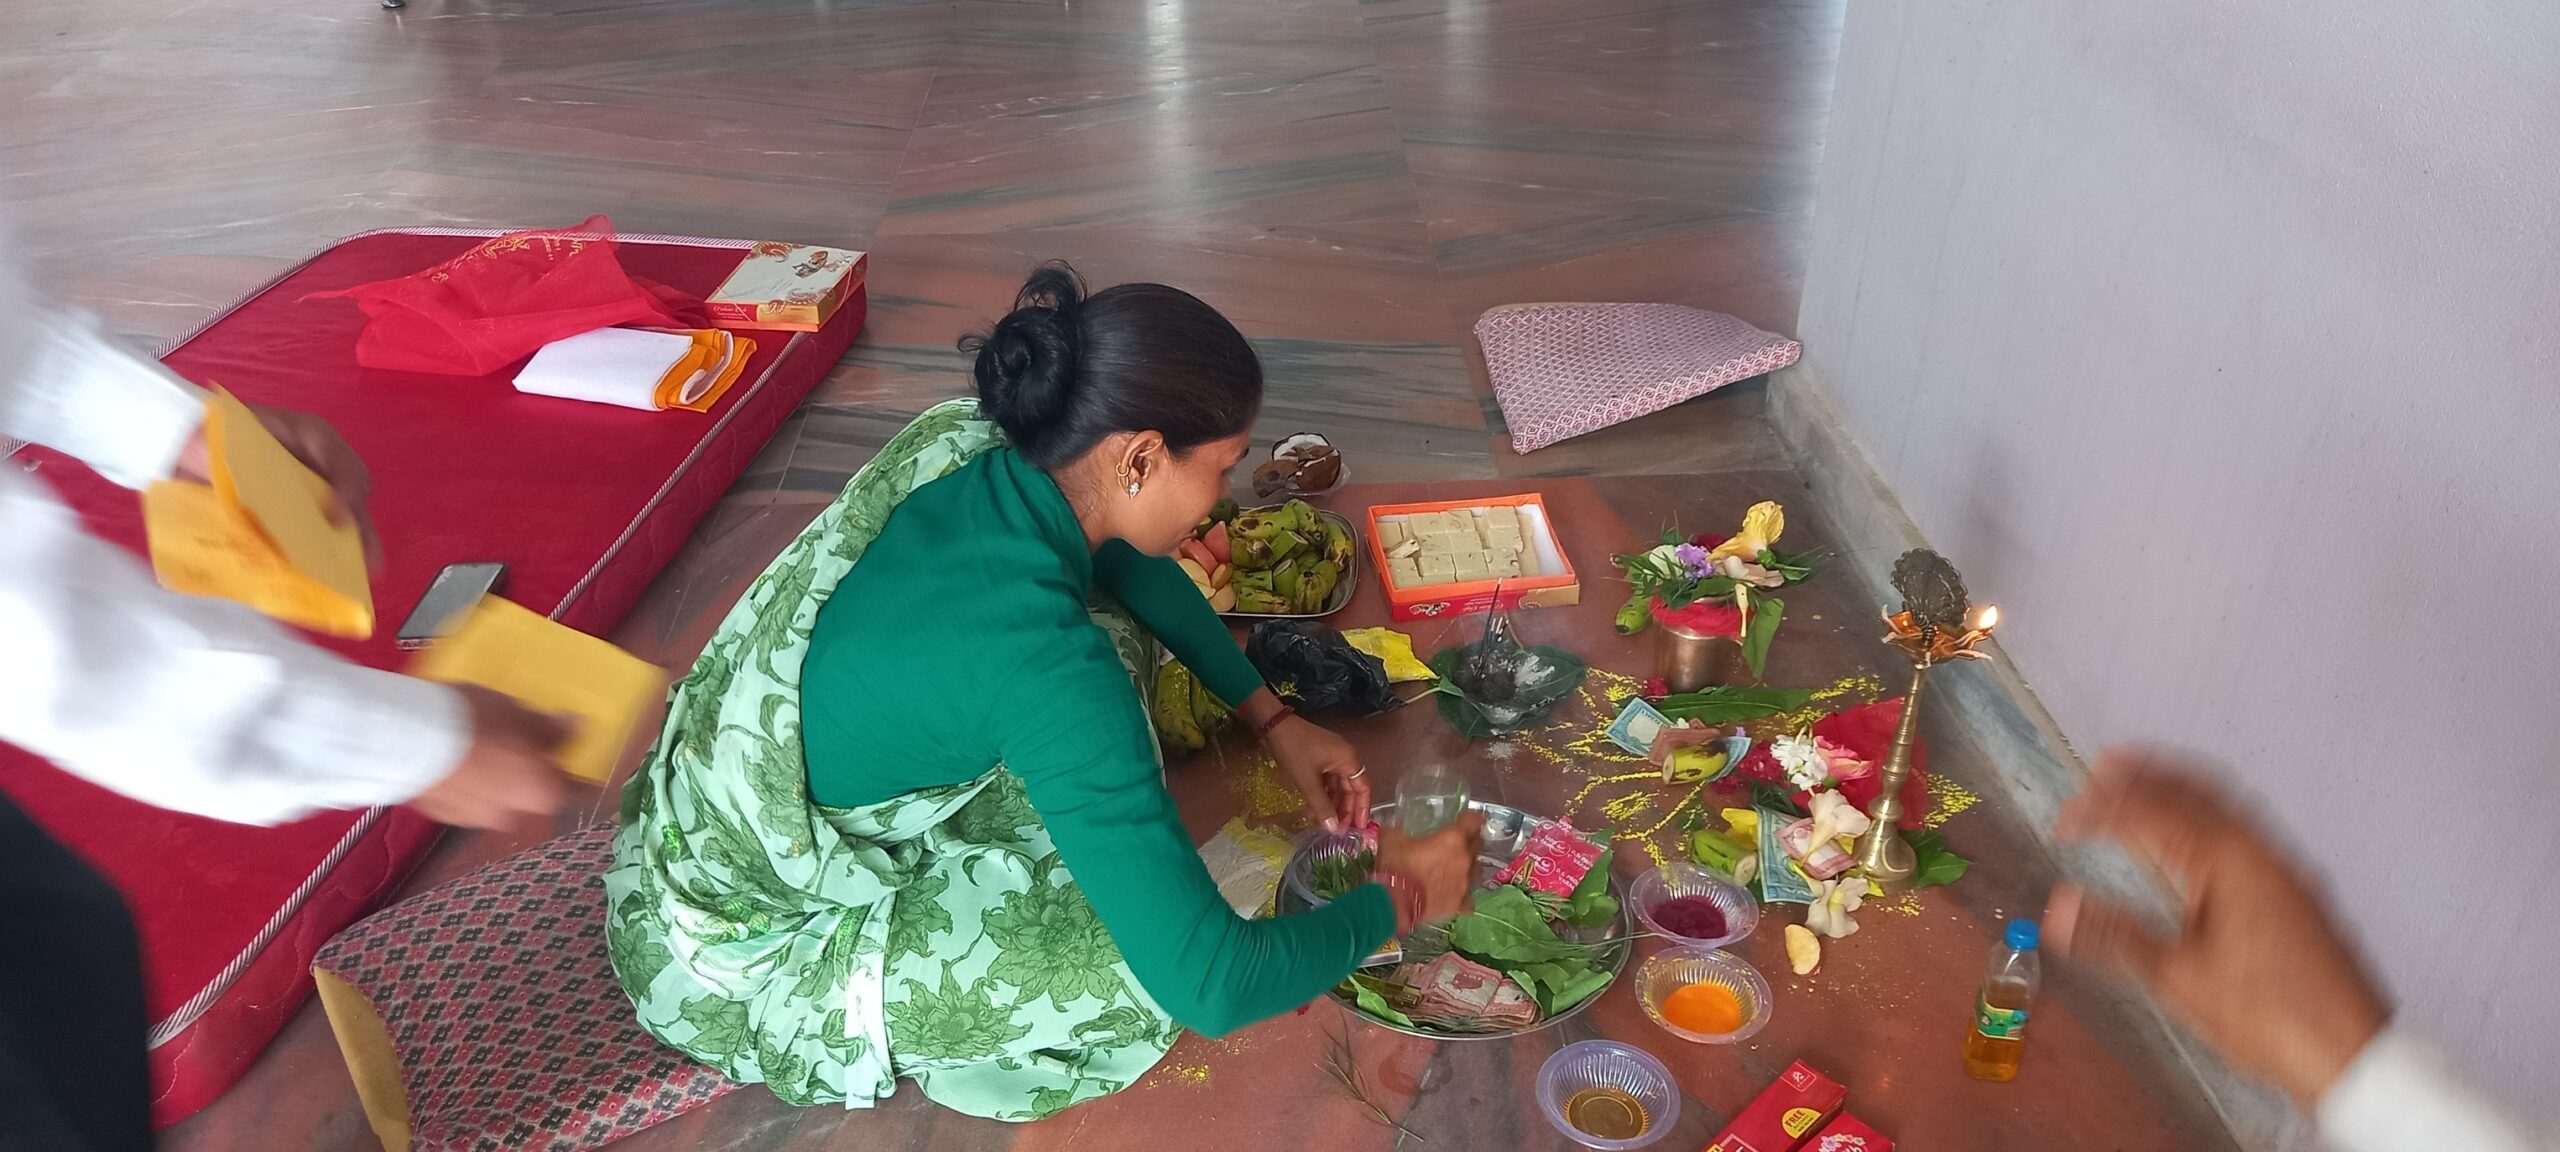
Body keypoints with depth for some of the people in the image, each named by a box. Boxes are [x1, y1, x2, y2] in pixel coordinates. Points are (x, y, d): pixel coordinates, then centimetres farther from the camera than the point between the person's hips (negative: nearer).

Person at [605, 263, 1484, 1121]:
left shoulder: (976, 454, -12)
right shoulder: (1042, 660, -35)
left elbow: (1126, 564, 13)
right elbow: (1214, 986, -30)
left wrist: (1272, 720, 9)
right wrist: (1399, 902, -13)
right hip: (738, 952, -7)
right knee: (1157, 966, -18)